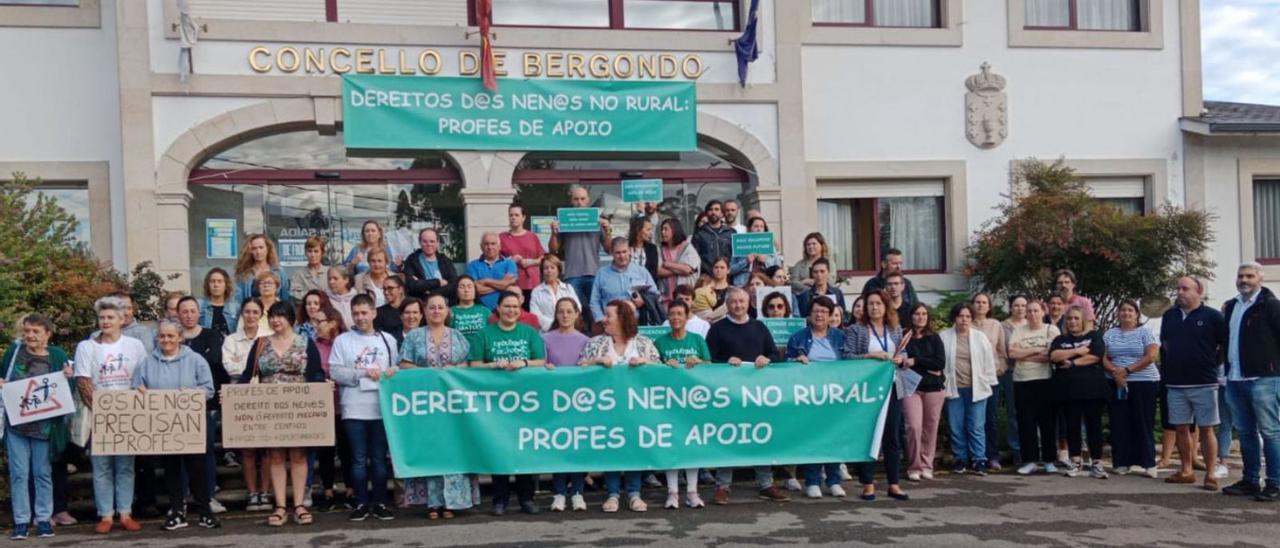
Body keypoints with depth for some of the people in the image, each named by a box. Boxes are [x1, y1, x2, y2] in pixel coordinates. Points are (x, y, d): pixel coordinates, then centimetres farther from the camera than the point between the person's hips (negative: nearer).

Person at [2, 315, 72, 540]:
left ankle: (44, 519, 15)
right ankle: (21, 521, 10)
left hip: (44, 425, -1)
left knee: (43, 473, 7)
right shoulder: (13, 351, 3)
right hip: (16, 423, 1)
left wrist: (68, 377, -16)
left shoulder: (57, 356, 0)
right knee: (19, 473, 3)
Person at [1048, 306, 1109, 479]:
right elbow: (1054, 356, -5)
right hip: (1068, 390, 2)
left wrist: (1072, 362, -10)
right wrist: (1077, 351, -10)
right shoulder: (1060, 339, 14)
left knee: (1094, 425, -1)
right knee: (1072, 425, 5)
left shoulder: (1094, 336, 8)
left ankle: (1097, 463, 4)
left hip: (1092, 388, -2)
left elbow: (1095, 356, -10)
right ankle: (1075, 461, 13)